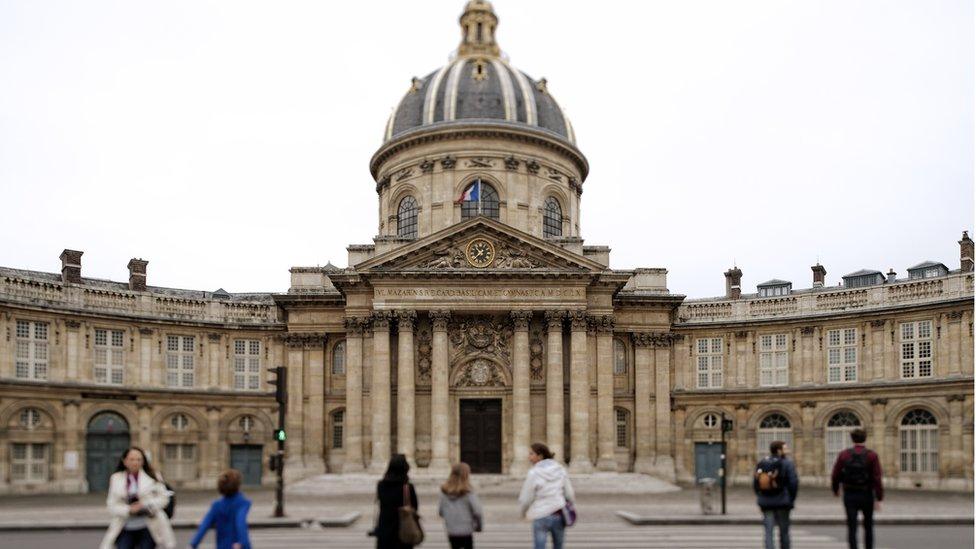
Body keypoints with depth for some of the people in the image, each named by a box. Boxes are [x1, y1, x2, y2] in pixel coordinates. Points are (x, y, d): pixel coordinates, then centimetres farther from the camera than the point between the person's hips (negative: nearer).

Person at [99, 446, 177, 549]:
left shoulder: (153, 477, 0)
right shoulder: (116, 478, 6)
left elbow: (163, 498, -1)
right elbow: (112, 505, 2)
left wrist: (145, 505, -17)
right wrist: (128, 510, -17)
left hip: (148, 529, -2)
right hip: (126, 529, 2)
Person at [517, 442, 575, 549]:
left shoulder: (533, 473, -16)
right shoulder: (560, 469, -3)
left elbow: (525, 499, -9)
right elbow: (569, 495, 1)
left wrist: (522, 512, 13)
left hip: (541, 518, -4)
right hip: (559, 516, 4)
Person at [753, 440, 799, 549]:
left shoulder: (761, 464, 4)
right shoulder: (787, 464, -9)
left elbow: (755, 484, 6)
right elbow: (793, 483, -12)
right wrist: (791, 499, 0)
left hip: (765, 503, 3)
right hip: (782, 503, -3)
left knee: (768, 531, 1)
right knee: (784, 531, 12)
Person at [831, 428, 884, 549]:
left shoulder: (843, 455, -2)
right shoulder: (872, 456, -6)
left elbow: (835, 475, -1)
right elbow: (877, 479, -13)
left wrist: (835, 489, 18)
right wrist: (879, 499, -12)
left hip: (849, 496, 0)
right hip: (867, 496, 0)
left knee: (852, 528, 1)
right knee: (868, 527, 19)